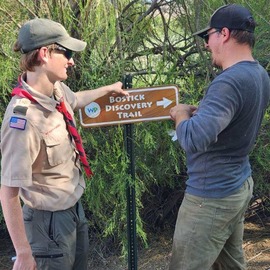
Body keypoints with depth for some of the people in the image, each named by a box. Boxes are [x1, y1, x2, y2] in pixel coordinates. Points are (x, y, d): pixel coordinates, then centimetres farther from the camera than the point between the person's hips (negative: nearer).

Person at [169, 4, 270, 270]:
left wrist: (181, 114, -16)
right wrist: (198, 111, 6)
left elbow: (193, 139, -36)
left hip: (212, 195, -9)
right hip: (239, 185, 10)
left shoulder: (229, 82, -27)